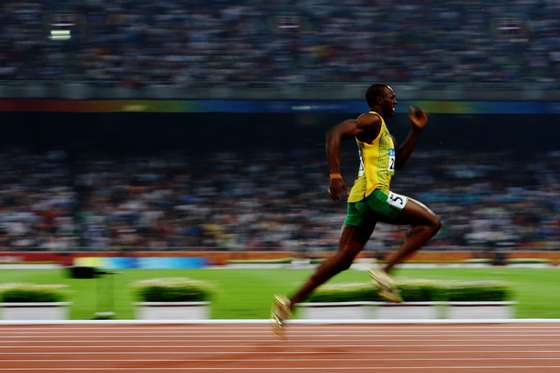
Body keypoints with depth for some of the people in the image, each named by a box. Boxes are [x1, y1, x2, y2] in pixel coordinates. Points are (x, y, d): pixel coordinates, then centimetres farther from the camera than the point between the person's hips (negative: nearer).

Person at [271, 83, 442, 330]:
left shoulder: (381, 128, 26)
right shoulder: (372, 120, -5)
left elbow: (397, 162, 32)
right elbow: (335, 134, -18)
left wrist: (415, 131, 25)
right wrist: (335, 175, -25)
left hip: (361, 198, 10)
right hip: (373, 192, -10)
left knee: (343, 259, 6)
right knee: (431, 222, -5)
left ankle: (290, 303, -1)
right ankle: (385, 271, -13)